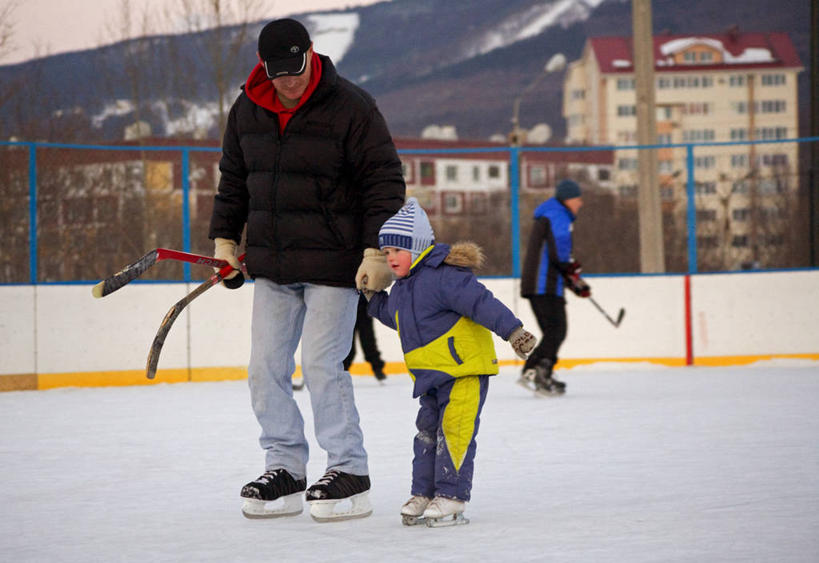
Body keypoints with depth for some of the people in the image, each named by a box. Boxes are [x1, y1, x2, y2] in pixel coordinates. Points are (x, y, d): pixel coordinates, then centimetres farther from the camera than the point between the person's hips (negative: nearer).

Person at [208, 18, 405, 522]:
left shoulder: (350, 107, -11)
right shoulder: (248, 111, 6)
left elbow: (385, 181, -10)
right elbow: (234, 178, 19)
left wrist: (377, 251, -15)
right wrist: (225, 238, 13)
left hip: (332, 266, -6)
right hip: (272, 265, 6)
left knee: (322, 367, -10)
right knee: (266, 367, 6)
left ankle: (349, 473, 1)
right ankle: (284, 470, 16)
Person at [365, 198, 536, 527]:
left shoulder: (444, 277, -18)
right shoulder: (401, 289, 13)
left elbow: (481, 303, -24)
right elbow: (394, 317, 32)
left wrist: (513, 331, -29)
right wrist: (373, 296, 21)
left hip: (465, 369, -9)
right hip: (432, 376, 10)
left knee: (454, 432, -12)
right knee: (426, 432, 11)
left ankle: (452, 497, -8)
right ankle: (423, 493, 18)